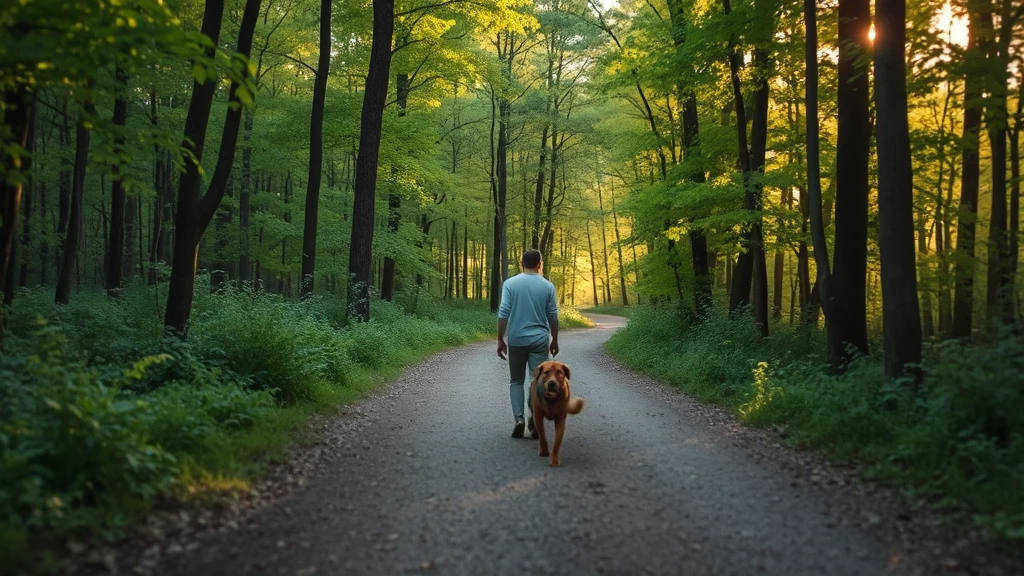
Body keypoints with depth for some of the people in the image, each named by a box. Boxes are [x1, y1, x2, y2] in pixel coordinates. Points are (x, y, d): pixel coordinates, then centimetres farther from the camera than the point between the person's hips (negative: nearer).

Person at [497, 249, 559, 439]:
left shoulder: (510, 283, -3)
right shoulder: (547, 286, 0)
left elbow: (503, 314, -8)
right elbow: (553, 317, 3)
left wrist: (500, 340, -1)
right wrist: (555, 340, 15)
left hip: (516, 340, 0)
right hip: (540, 340, 0)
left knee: (516, 381, 12)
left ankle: (519, 418, -3)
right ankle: (535, 423, -3)